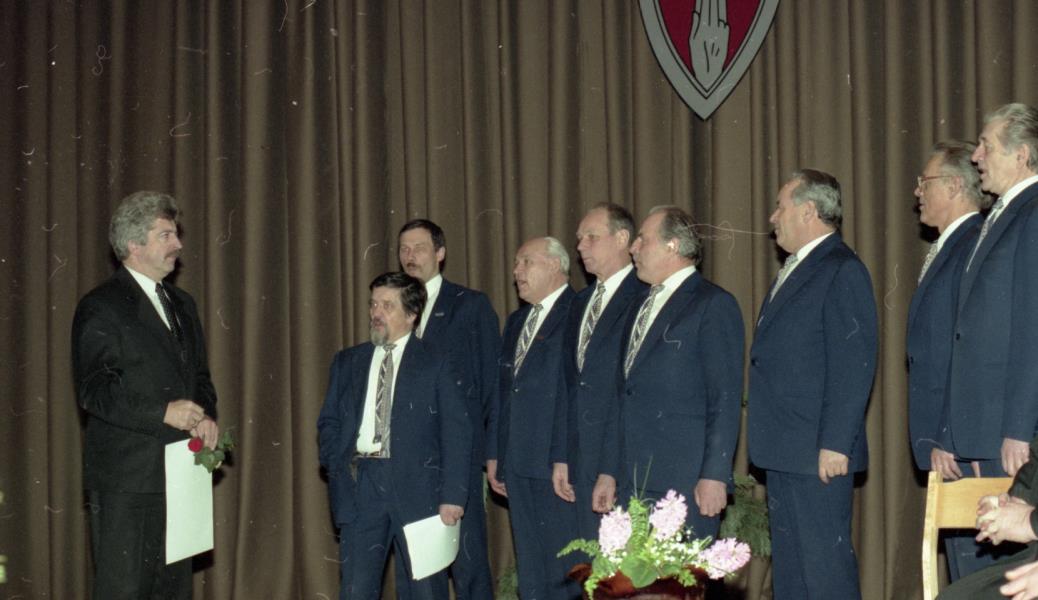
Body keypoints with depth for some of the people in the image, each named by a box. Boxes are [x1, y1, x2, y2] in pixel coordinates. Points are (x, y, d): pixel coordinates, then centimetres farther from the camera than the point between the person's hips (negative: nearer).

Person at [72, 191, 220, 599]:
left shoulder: (181, 304, 18)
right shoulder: (101, 307, -7)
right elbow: (92, 391, -15)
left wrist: (205, 417, 2)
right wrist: (163, 413, -22)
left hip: (179, 474, 7)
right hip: (126, 480, -7)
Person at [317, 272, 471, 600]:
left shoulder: (436, 364, 3)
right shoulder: (347, 361, 15)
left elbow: (457, 433, -2)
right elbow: (328, 421, 17)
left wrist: (452, 496, -11)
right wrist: (337, 463, -3)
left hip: (416, 485, -2)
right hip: (359, 484, 3)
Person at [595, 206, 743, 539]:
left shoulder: (714, 305, -3)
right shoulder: (640, 305, 21)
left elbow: (726, 399, -9)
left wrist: (714, 475, -15)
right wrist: (609, 471, 18)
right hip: (633, 483, 7)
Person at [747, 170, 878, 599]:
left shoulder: (842, 272, -11)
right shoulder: (793, 272, 19)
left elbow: (855, 366, -17)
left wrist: (835, 444, -21)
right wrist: (769, 444, 15)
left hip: (819, 454, -10)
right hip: (784, 452, 10)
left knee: (825, 565, -7)